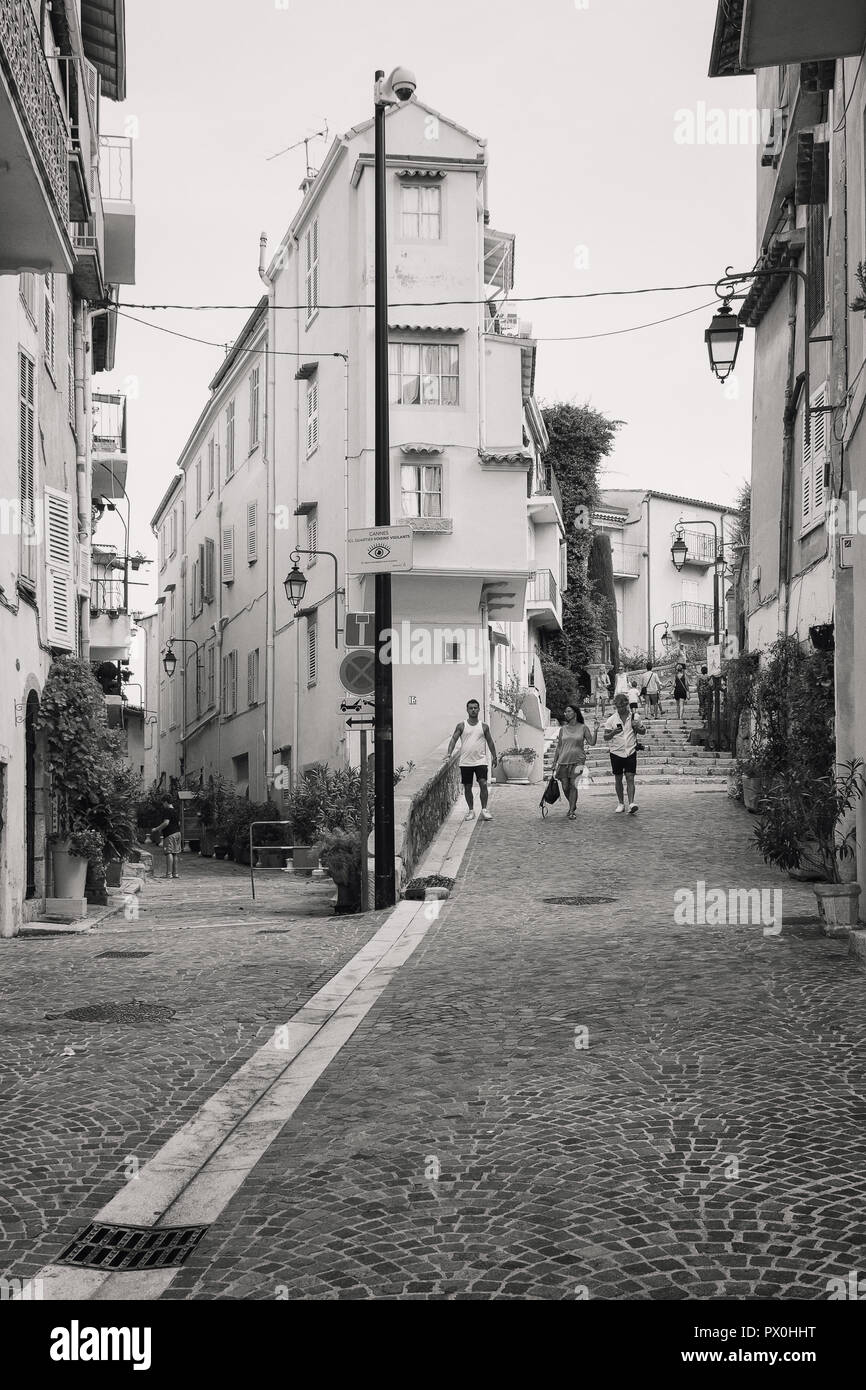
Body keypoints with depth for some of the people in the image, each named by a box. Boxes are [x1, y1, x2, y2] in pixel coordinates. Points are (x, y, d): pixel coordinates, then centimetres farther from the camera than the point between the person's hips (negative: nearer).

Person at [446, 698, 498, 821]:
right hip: (465, 762, 0)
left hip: (480, 760, 0)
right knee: (467, 787, 5)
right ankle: (471, 811, 16)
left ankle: (484, 809, -5)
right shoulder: (462, 726, 3)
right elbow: (454, 739, -1)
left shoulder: (483, 727, 6)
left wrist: (494, 757, 16)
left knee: (483, 784, -13)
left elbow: (489, 742, 14)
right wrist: (449, 753, -15)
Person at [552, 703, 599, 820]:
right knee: (565, 787, 2)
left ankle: (571, 811, -5)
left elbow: (592, 742, -3)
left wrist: (595, 730, -18)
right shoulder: (563, 729, 10)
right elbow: (558, 747, 14)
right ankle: (572, 805, 28)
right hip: (563, 761, 3)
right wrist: (554, 764, 13)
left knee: (573, 785, -12)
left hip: (577, 760, -3)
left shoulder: (583, 728, 3)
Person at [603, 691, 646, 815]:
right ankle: (621, 804, 17)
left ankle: (631, 803, -16)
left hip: (630, 752, -1)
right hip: (616, 753, 1)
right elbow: (605, 737, 1)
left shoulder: (634, 717, 4)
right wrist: (613, 733, -21)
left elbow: (643, 731, 13)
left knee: (630, 778, -10)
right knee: (618, 779, 7)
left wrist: (637, 727, -10)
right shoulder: (611, 720, 1)